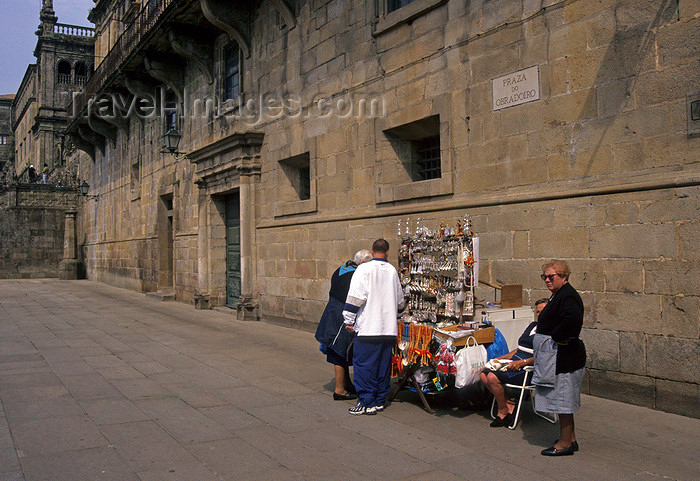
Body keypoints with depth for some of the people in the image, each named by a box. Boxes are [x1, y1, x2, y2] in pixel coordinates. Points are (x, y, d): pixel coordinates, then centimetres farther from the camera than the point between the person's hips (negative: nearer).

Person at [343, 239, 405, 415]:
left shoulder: (364, 269, -7)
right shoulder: (393, 271, 9)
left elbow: (355, 298, -12)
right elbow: (400, 302, 20)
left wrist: (349, 321, -4)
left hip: (367, 328, -5)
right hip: (389, 328, 5)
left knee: (364, 365, 2)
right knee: (383, 365, 12)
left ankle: (367, 402, 4)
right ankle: (380, 401, 20)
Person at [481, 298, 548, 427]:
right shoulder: (532, 325, 21)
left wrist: (522, 363, -25)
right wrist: (500, 358, 15)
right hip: (514, 363, 9)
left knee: (493, 377, -26)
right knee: (484, 375, -9)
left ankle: (503, 411, -6)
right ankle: (509, 404, -4)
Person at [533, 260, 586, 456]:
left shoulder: (567, 296, -18)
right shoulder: (559, 295, 15)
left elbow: (573, 318, -37)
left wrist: (557, 337, -24)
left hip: (562, 357, -11)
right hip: (557, 357, 11)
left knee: (562, 400, -2)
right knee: (563, 401, 17)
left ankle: (565, 443, 7)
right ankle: (570, 439, 27)